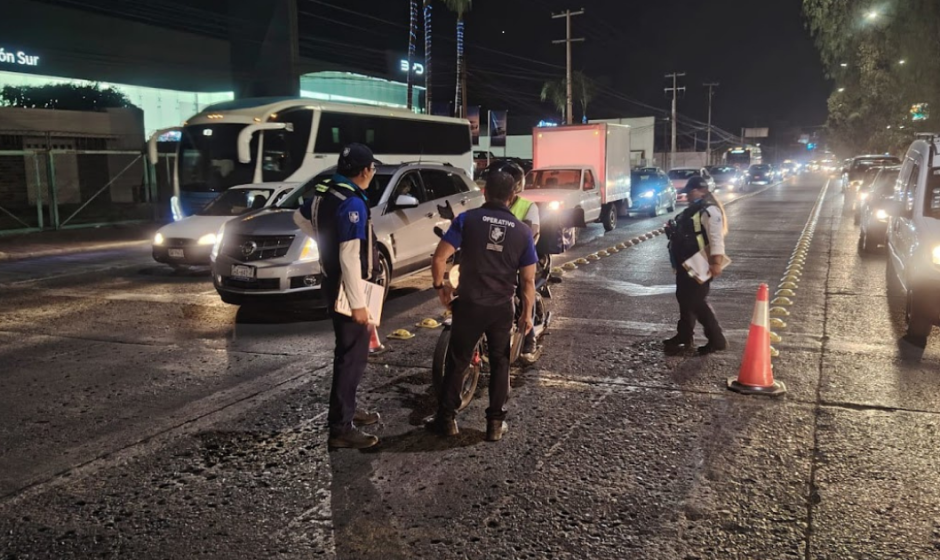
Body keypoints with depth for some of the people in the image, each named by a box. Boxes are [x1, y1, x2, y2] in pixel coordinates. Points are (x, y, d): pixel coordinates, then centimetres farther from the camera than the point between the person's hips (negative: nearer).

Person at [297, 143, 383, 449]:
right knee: (353, 356, -2)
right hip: (347, 288, -10)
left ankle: (347, 410, 35)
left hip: (333, 283, 10)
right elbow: (350, 258, -27)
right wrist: (358, 304, -24)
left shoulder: (323, 191, 4)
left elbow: (300, 217, 23)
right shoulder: (353, 203, -24)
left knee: (347, 351, 21)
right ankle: (341, 428, 5)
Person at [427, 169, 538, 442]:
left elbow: (439, 258, -11)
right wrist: (527, 313, 11)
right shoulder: (522, 231, 1)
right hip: (502, 308, 2)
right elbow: (528, 280, 1)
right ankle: (495, 423, 18)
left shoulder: (467, 219, -5)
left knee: (457, 362, 10)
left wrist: (440, 286, 4)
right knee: (500, 364, 14)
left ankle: (446, 418, 18)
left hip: (469, 304, -1)